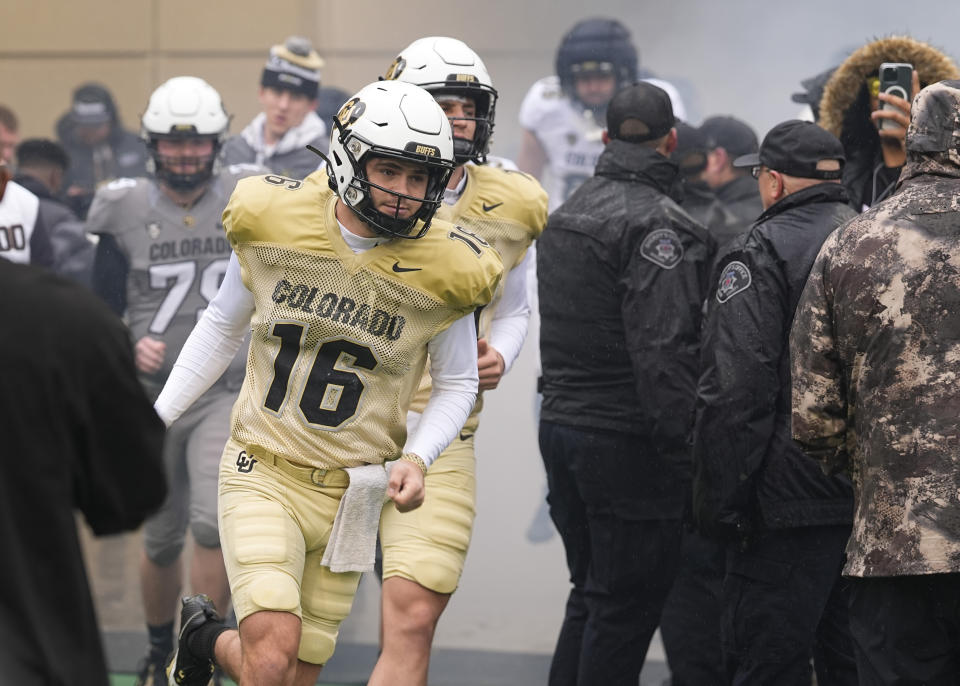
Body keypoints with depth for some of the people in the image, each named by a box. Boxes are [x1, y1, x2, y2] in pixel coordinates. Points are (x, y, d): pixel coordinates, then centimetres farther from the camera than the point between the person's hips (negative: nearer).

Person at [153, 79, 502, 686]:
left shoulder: (442, 271, -8)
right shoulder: (275, 223, -7)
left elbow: (456, 385, 5)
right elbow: (223, 327, 10)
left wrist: (416, 459, -13)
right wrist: (152, 420, 10)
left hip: (350, 494, 2)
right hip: (263, 473, -2)